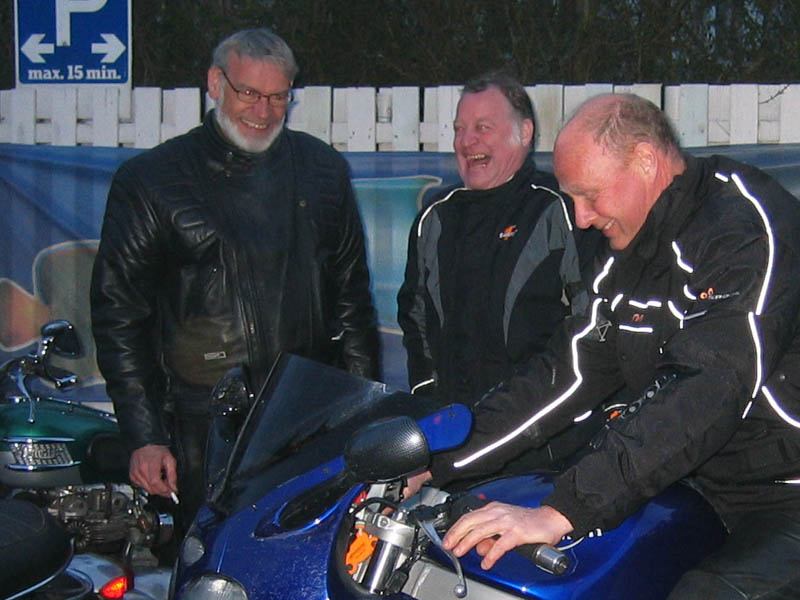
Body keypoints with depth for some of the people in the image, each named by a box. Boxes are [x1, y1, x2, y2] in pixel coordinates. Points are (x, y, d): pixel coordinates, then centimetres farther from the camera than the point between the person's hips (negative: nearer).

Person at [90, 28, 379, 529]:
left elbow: (352, 296, 17)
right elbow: (118, 314, 2)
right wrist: (144, 436, -4)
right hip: (205, 427, -2)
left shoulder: (323, 170, 12)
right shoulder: (149, 181, 2)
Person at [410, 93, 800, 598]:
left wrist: (563, 512, -34)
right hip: (700, 490, 8)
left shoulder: (748, 228, -19)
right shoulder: (634, 251, 10)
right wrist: (439, 462, 2)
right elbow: (571, 371, 9)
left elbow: (705, 392, -29)